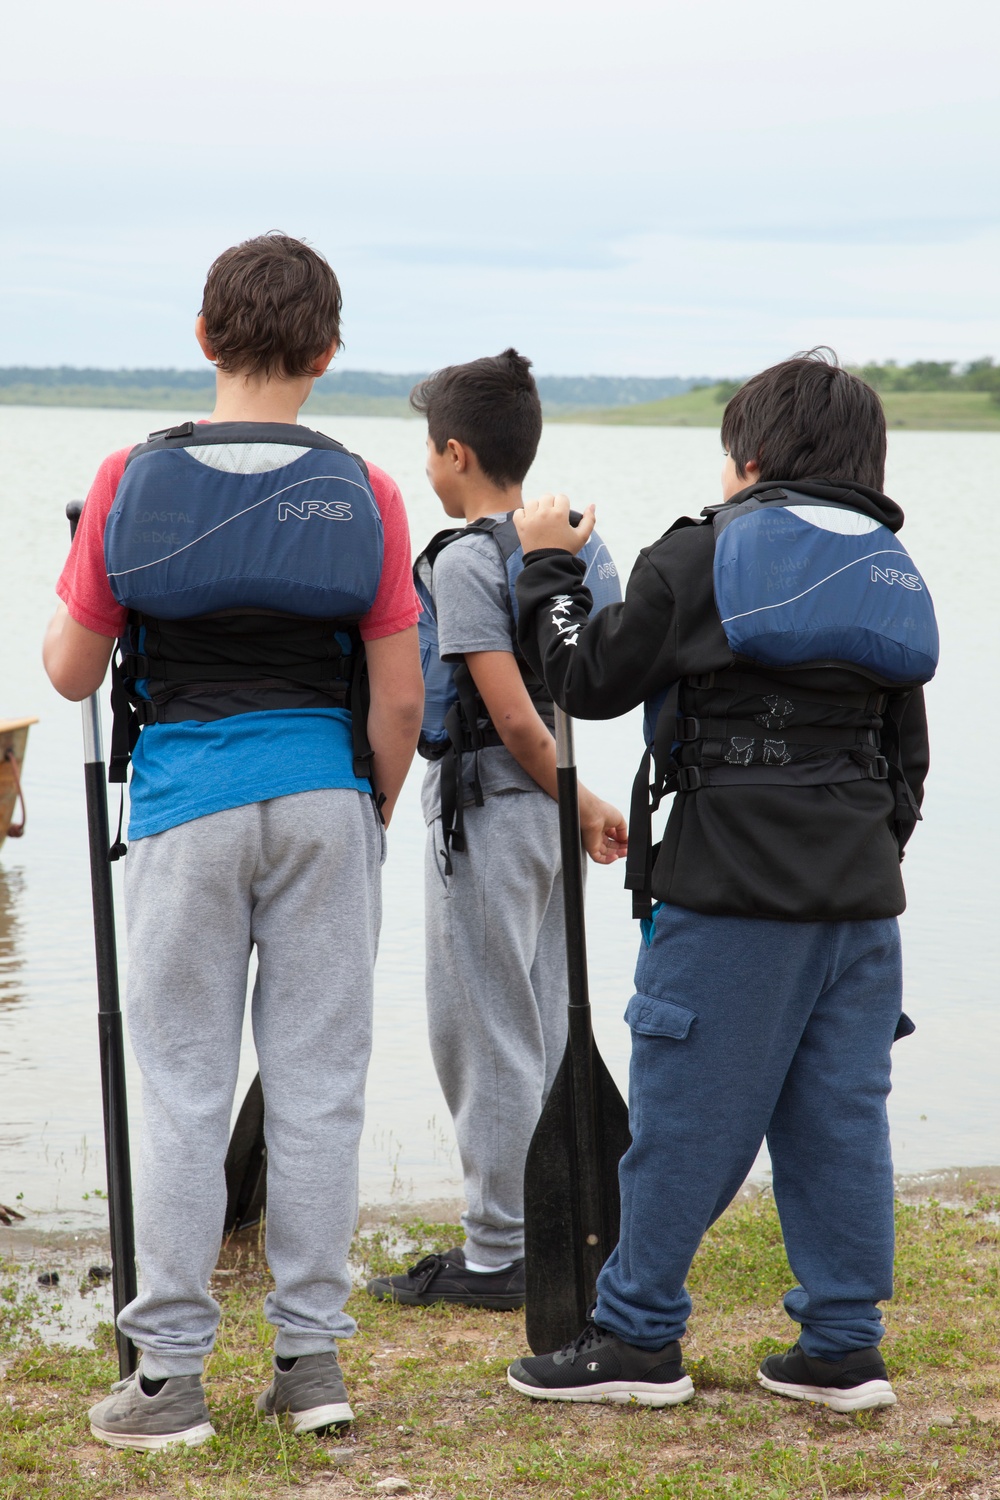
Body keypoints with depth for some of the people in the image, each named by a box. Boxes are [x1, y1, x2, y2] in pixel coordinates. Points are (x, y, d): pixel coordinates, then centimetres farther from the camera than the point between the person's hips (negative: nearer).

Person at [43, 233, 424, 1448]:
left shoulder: (132, 482, -3)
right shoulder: (362, 494, -2)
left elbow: (73, 672, 1)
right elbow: (398, 698, -1)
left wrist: (57, 627, 23)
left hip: (186, 800, -1)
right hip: (323, 797, 1)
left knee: (182, 1087, 4)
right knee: (316, 1082, 7)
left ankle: (169, 1372, 5)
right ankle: (311, 1357, 11)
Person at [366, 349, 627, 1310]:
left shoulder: (463, 561, -16)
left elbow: (514, 718, -21)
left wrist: (579, 803, -9)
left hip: (485, 799, -8)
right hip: (547, 803, 8)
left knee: (482, 1035, -1)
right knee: (543, 1031, 15)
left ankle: (494, 1255, 5)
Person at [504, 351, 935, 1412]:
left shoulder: (702, 558, -4)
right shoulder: (893, 578, 15)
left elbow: (588, 681, 0)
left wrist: (545, 568, 13)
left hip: (732, 892, -6)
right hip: (861, 895, 6)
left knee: (686, 1117, 1)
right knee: (842, 1118, 9)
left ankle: (636, 1336, 8)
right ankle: (844, 1345, 12)